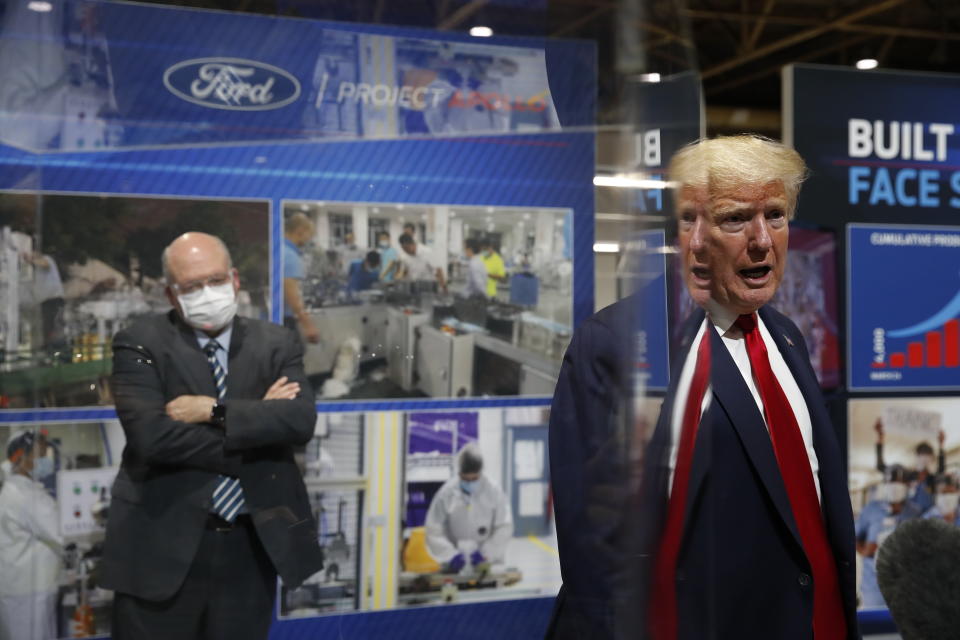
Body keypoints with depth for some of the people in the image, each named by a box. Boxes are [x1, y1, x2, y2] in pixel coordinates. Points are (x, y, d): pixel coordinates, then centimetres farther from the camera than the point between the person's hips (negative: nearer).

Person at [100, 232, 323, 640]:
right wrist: (256, 422, -12)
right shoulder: (140, 344, -4)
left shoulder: (277, 343, 5)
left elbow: (301, 421, -10)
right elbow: (150, 435, -18)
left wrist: (214, 410, -18)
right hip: (163, 545, -2)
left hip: (253, 544, 3)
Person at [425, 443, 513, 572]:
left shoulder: (493, 492, -8)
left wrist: (485, 553, -16)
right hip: (455, 566, 0)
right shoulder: (446, 493, -10)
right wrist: (451, 554, -19)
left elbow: (504, 528, -6)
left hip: (487, 564, 0)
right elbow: (434, 532, -8)